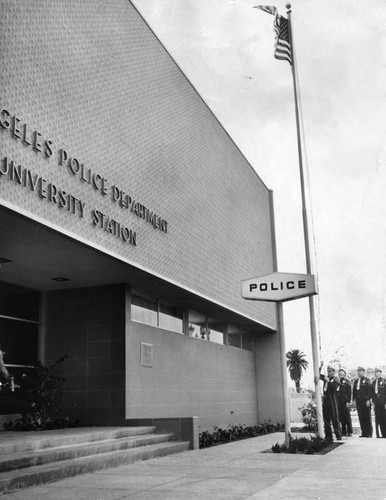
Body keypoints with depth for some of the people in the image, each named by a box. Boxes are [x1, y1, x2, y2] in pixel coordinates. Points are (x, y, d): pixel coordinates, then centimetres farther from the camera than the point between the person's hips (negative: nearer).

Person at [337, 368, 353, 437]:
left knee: (347, 416, -2)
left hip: (345, 401, -5)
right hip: (338, 401, 5)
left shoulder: (346, 381, 0)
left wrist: (348, 401, -12)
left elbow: (349, 392, -5)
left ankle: (350, 432, 4)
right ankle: (344, 432, 10)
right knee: (341, 416, 5)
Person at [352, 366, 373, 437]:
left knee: (367, 417, 0)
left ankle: (369, 433, 6)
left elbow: (369, 390, -7)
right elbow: (354, 391, 15)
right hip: (358, 401, 5)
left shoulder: (366, 380, -2)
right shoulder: (356, 381, 14)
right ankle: (364, 433, 9)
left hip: (365, 401, -5)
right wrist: (354, 399, 8)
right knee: (361, 417, 4)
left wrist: (368, 400, -14)